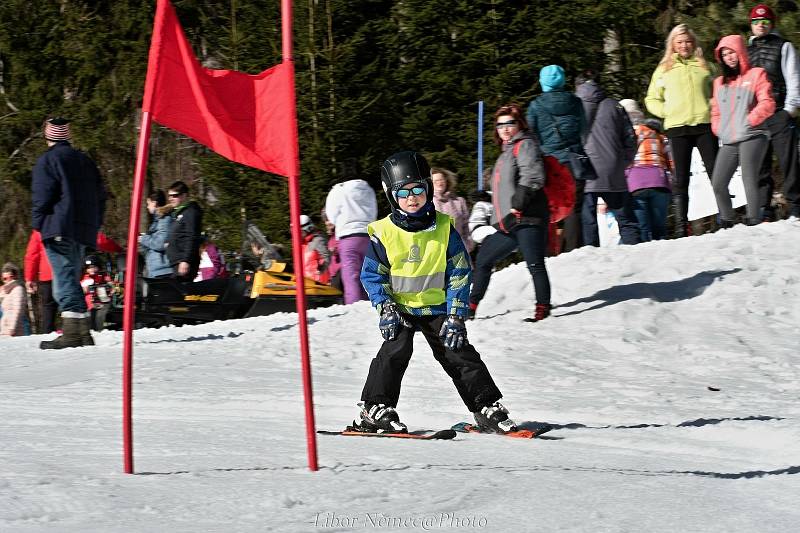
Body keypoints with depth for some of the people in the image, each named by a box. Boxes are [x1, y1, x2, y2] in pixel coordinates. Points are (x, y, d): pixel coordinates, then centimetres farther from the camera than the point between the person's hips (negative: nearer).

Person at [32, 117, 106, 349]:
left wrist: (39, 223, 0)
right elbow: (100, 196, 18)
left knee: (65, 280, -12)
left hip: (59, 230, -7)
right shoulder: (85, 161, 19)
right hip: (84, 232, 7)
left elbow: (42, 196, -11)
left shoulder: (47, 160, -2)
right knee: (70, 280, 15)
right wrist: (94, 225, 20)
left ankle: (73, 332, -22)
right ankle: (82, 331, 10)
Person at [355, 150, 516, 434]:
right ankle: (374, 408, -13)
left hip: (437, 306, 1)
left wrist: (455, 315, -8)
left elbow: (459, 273, -1)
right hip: (400, 308, -1)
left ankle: (488, 407, 6)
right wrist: (385, 308, -13)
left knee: (459, 353, -3)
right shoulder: (383, 233, -6)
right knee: (396, 349, -20)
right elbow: (372, 274, 0)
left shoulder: (444, 229, -3)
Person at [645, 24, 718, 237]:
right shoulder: (664, 69, 12)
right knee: (680, 179, -1)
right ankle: (681, 226, -1)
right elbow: (651, 99, 16)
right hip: (677, 128, 0)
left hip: (704, 124, 0)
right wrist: (667, 111, 1)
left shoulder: (703, 66, 12)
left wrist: (712, 107, 2)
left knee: (716, 172, -2)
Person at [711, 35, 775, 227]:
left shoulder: (756, 74, 7)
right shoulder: (720, 82, 24)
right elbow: (716, 111, 28)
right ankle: (726, 223, 6)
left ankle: (754, 222, -20)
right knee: (718, 184, -3)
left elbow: (767, 104, -3)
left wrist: (750, 120, -11)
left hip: (752, 137, -6)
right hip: (728, 142, 6)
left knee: (749, 180, -19)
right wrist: (718, 128, 10)